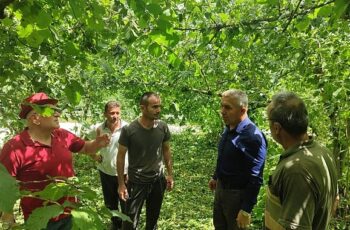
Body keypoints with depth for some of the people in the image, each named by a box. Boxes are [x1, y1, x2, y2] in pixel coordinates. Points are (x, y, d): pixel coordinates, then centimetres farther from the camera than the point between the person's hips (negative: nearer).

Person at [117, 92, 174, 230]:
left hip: (158, 180, 3)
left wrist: (170, 174, 6)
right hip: (137, 182, -3)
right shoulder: (129, 130, -18)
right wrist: (121, 184, -7)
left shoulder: (163, 127, -8)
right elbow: (121, 156, -8)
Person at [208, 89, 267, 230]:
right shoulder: (228, 128, -1)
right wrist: (215, 177, 24)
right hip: (220, 187, 8)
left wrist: (246, 210, -22)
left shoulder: (253, 137, -27)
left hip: (237, 194, -8)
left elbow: (255, 179, -25)